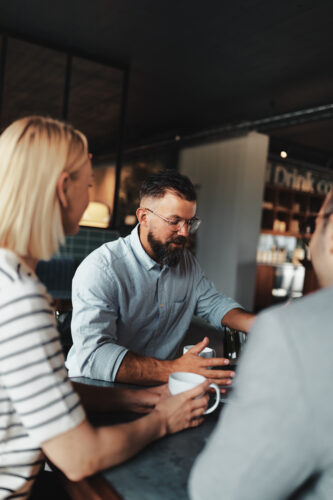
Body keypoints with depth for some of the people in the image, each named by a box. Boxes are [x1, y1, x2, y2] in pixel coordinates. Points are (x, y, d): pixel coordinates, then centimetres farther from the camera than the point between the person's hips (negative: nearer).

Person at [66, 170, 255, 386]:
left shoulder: (187, 262, 4)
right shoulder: (101, 269, -21)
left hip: (158, 388, 6)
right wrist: (174, 370, -40)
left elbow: (213, 303, 12)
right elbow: (92, 354, -30)